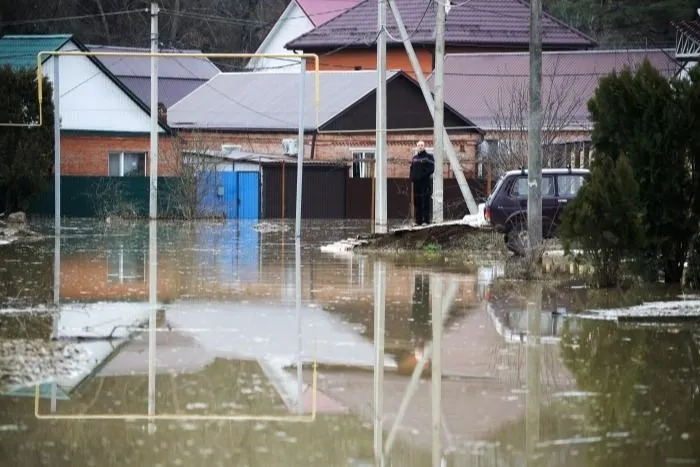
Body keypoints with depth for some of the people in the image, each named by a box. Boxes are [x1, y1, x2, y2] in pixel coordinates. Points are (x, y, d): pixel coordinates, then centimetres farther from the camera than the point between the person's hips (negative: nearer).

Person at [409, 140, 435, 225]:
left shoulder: (429, 157, 2)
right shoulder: (414, 158, 19)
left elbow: (431, 169, -6)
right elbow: (412, 169, 21)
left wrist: (423, 174, -15)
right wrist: (412, 177, 5)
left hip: (426, 182, -6)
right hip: (416, 182, 6)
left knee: (426, 202, -9)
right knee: (417, 202, 6)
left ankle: (426, 220, -11)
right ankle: (418, 221, 10)